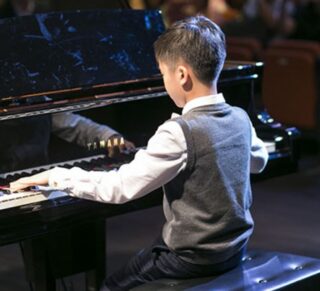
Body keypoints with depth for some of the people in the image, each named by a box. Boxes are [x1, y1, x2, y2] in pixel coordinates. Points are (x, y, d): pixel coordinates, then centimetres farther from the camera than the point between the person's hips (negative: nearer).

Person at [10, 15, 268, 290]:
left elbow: (121, 187, -25)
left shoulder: (179, 132, -26)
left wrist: (56, 176, -14)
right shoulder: (240, 119, -2)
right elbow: (259, 160, 20)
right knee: (144, 256, 30)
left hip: (195, 256, -8)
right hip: (234, 247, 8)